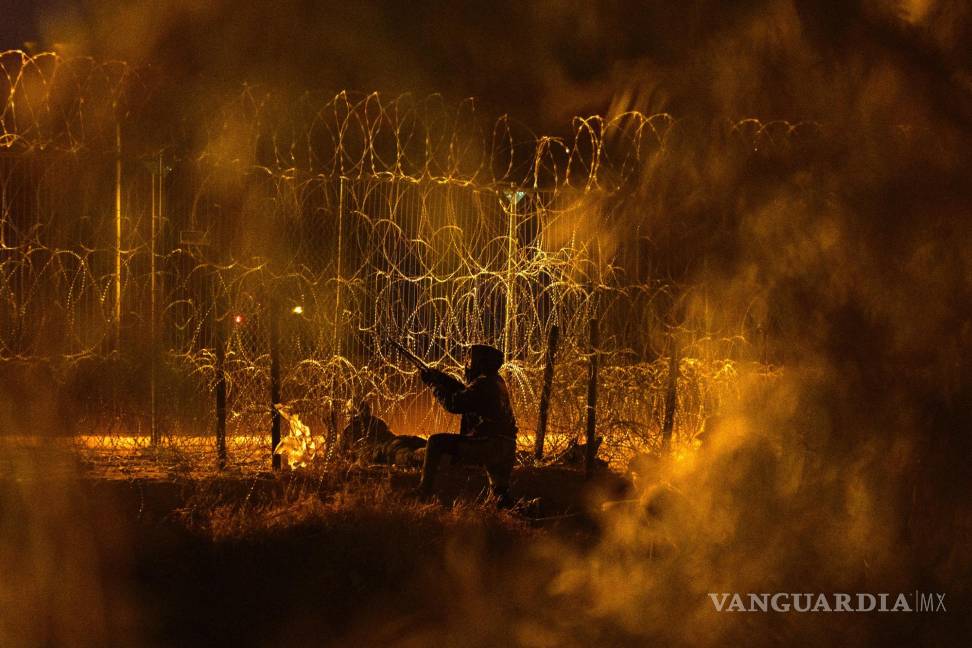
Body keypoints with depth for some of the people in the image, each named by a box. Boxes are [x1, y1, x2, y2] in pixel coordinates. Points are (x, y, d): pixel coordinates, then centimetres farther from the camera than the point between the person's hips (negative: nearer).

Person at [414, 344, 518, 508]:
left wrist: (434, 384, 1)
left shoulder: (483, 384, -12)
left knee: (436, 442, -1)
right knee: (500, 491, 29)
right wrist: (442, 378, 21)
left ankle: (423, 492, 0)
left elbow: (453, 404, -13)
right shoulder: (497, 382, 17)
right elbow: (466, 394, 28)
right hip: (506, 450, 9)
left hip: (484, 445, -9)